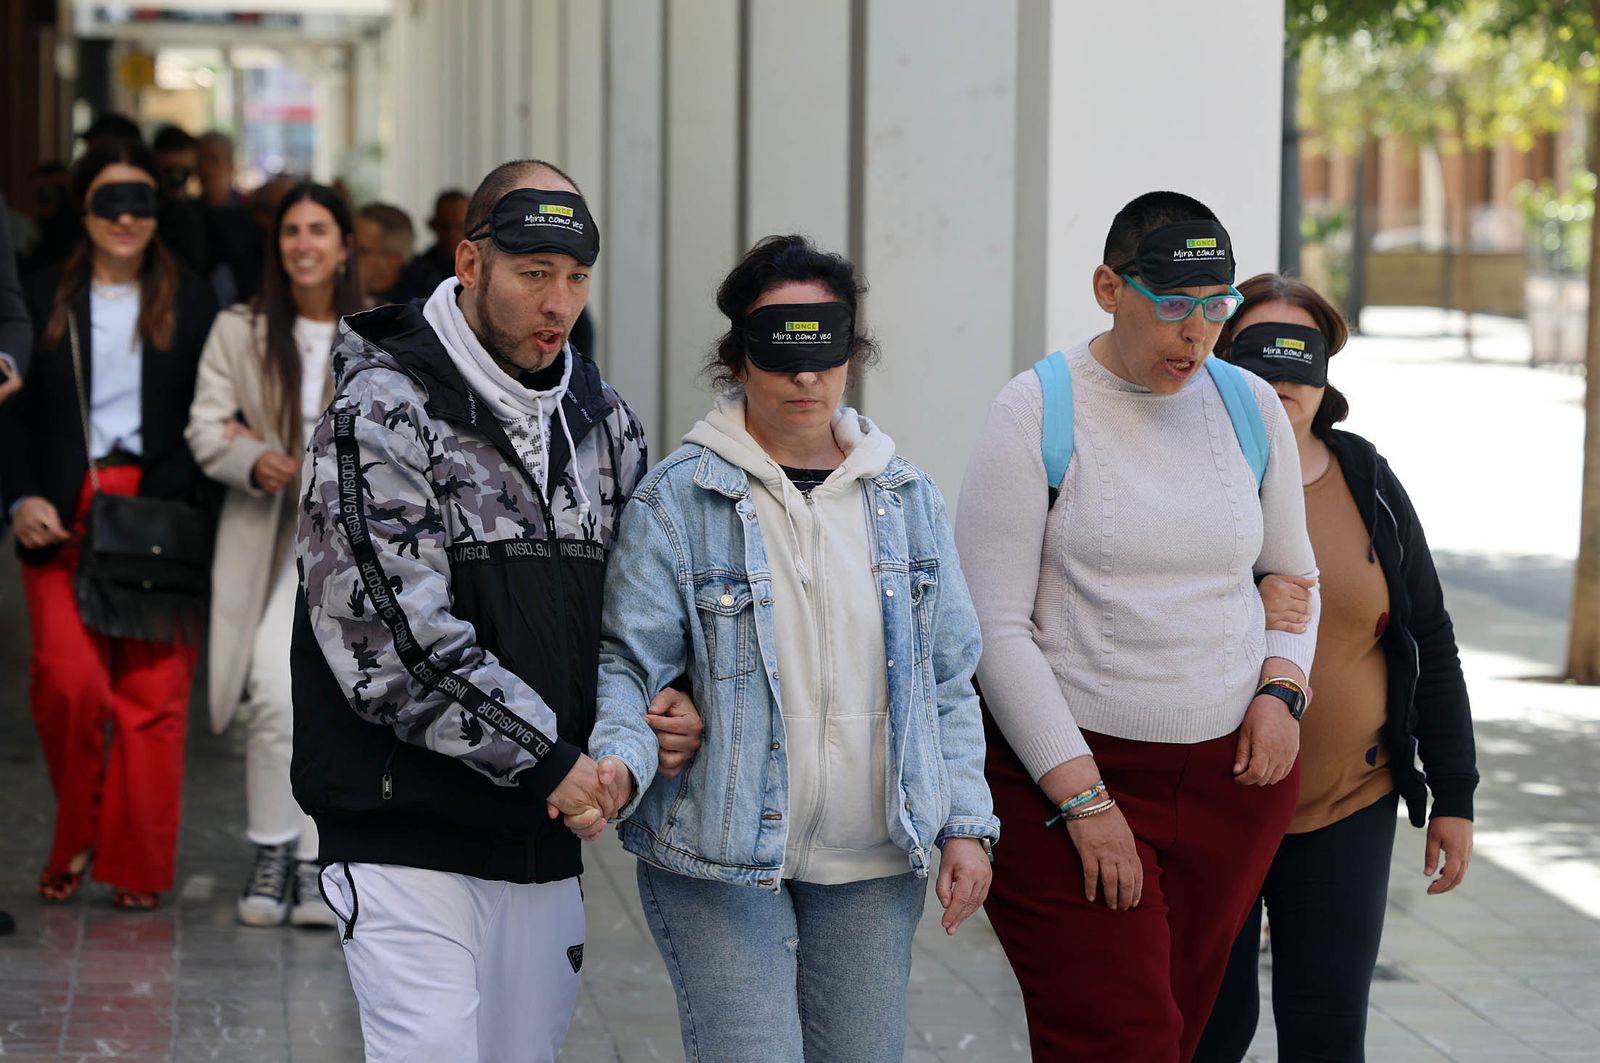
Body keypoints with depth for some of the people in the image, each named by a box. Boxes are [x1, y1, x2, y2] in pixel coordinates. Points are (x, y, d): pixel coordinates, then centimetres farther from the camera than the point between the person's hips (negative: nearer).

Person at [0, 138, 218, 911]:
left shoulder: (191, 303, 9)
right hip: (64, 519, 0)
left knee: (152, 694, -3)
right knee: (69, 682, -13)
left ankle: (136, 867, 8)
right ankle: (75, 837, 11)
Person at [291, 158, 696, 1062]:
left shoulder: (601, 419, 11)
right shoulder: (384, 412, -10)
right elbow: (392, 640, -17)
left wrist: (663, 701, -3)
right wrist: (544, 757, -15)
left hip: (545, 841, 6)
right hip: (409, 840, -6)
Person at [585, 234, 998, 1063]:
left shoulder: (907, 498, 9)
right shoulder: (678, 498, -4)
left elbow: (948, 679, 14)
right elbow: (629, 660, -6)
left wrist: (966, 823, 8)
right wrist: (617, 760, -26)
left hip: (873, 867, 4)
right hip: (719, 863, -4)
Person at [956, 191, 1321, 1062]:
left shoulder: (1252, 409, 8)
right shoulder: (1036, 412, -6)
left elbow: (1293, 574, 22)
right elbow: (995, 625, -9)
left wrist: (1283, 687, 1)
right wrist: (1079, 797, -14)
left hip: (1232, 771, 5)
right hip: (1067, 766, -4)